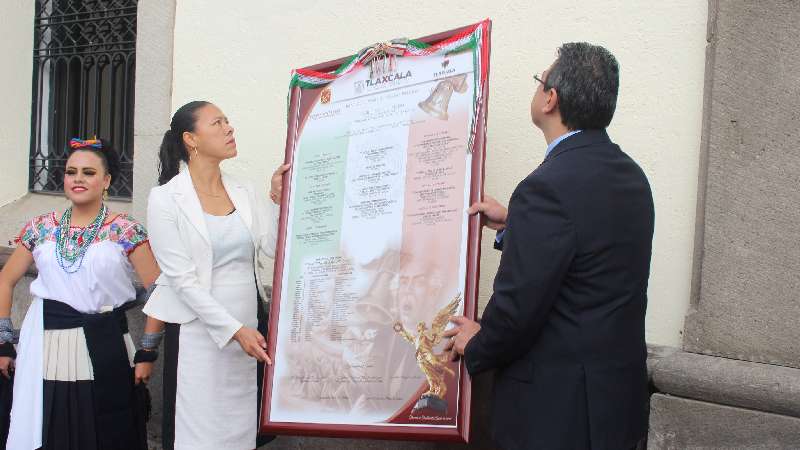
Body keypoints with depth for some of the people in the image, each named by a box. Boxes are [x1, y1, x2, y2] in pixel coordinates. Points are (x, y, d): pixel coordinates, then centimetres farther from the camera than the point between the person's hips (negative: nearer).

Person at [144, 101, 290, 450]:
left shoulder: (244, 192, 7)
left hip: (251, 326, 5)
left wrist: (277, 199, -8)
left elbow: (272, 249, -1)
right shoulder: (166, 199, -7)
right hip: (201, 331, -4)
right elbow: (182, 278, -12)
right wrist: (233, 329, -17)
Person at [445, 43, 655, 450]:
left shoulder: (548, 186, -24)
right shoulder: (630, 175, 4)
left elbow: (519, 304, -21)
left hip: (560, 406, -9)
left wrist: (477, 347, -2)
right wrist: (513, 226, 16)